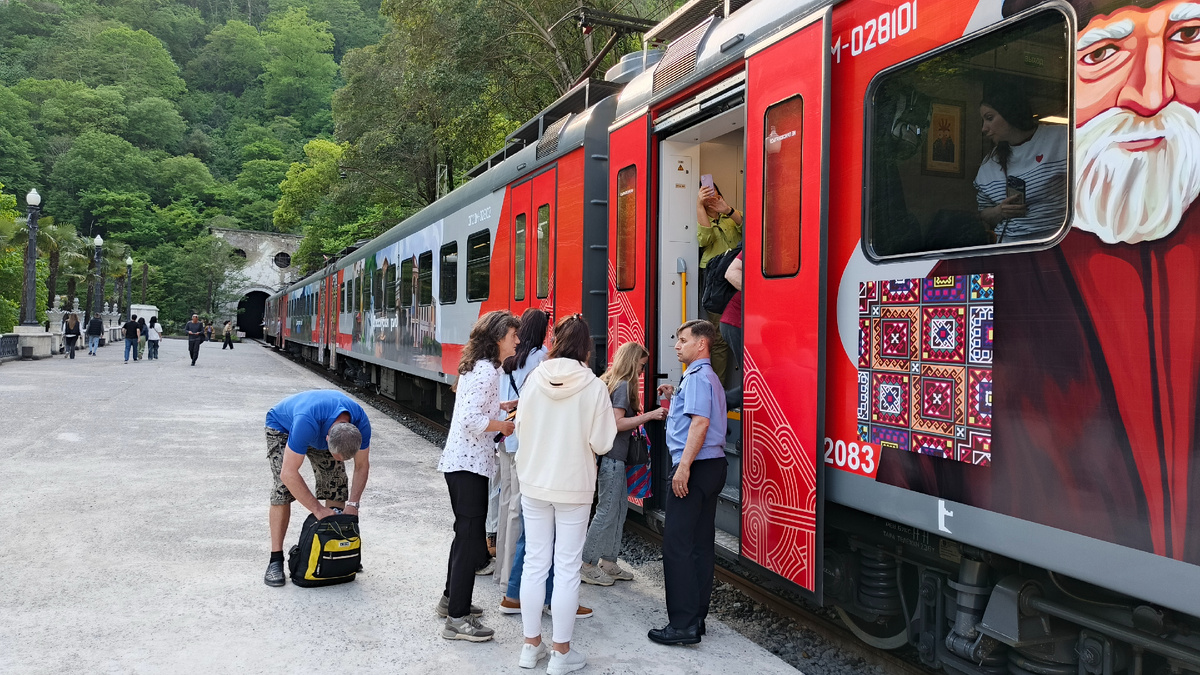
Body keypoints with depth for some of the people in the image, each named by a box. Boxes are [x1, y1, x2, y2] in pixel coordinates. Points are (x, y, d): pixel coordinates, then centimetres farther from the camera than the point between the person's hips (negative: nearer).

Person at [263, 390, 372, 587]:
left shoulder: (361, 424, -32)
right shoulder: (307, 423, -47)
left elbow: (362, 466, -14)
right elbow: (289, 474, -40)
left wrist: (353, 504, -23)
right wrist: (318, 510, -34)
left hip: (324, 427, 4)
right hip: (282, 427, -4)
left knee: (337, 485, -7)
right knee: (283, 488, -18)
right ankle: (276, 560, -11)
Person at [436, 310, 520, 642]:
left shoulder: (477, 366, 13)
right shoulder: (486, 371, -18)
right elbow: (472, 420, -27)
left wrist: (500, 406, 14)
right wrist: (505, 425, -12)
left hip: (460, 462, 11)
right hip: (469, 464, -11)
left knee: (466, 534, 21)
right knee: (471, 539, -5)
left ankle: (451, 599, 34)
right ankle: (457, 620, 1)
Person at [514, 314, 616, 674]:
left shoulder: (534, 378, -6)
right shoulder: (593, 386, -13)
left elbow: (520, 427, 3)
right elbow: (601, 443, -12)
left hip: (534, 482, 3)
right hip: (574, 486, -3)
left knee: (535, 562, 13)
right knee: (567, 567, 6)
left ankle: (531, 644, 23)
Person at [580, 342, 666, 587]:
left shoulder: (612, 382, 16)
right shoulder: (624, 385, -12)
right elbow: (617, 423, -20)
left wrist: (642, 417, 18)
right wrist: (649, 415, -19)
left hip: (612, 457, 10)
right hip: (612, 456, -10)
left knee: (619, 507, 14)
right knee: (607, 510, -5)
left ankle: (608, 562, 20)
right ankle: (587, 565, 2)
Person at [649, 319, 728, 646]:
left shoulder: (697, 376, -11)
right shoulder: (708, 376, 21)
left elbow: (700, 422, -22)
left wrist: (683, 466, -26)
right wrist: (675, 398, 17)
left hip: (696, 466, -11)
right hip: (712, 465, 11)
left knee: (677, 546, -8)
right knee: (701, 545, 12)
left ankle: (683, 625, -5)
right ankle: (696, 618, 18)